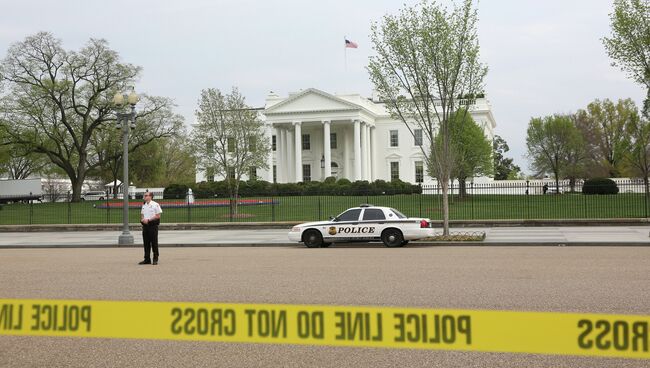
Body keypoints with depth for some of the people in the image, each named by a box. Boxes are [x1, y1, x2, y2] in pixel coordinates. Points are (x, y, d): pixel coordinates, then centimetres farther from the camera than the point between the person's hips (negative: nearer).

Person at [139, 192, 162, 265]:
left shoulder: (155, 205, -6)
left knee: (154, 242, -2)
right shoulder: (144, 205, 14)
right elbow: (142, 214, 19)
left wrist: (148, 219, -15)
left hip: (153, 225, -6)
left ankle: (155, 259, 4)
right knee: (146, 243, 8)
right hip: (145, 225, 6)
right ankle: (147, 259, 14)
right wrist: (142, 219, -4)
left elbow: (158, 216, -9)